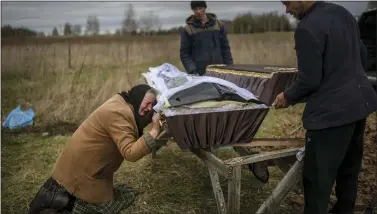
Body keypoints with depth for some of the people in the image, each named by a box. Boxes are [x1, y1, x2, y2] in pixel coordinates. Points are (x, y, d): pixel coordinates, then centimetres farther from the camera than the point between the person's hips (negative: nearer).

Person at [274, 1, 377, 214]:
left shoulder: (307, 28, -19)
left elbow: (309, 80, -19)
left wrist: (288, 96, -1)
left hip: (332, 111, -10)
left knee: (318, 179, 2)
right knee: (349, 169, 22)